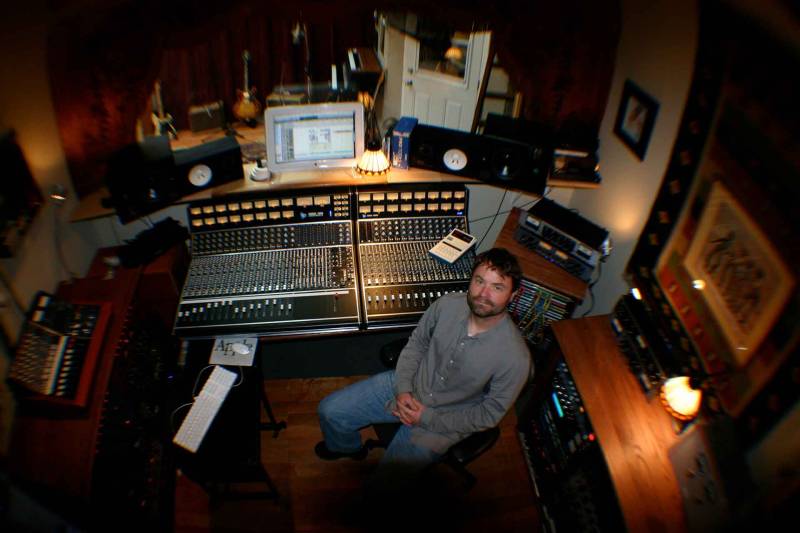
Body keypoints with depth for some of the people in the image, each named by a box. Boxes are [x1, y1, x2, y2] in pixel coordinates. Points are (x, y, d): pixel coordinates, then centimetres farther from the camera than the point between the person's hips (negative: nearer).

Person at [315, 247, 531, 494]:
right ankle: (347, 447, 38)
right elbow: (416, 343, 1)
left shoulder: (515, 357, -26)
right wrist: (403, 389, -12)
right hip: (408, 386, 4)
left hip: (441, 420, -3)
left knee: (383, 488, -12)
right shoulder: (449, 304, -17)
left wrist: (427, 418, -15)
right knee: (329, 410, 2)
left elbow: (489, 415, -14)